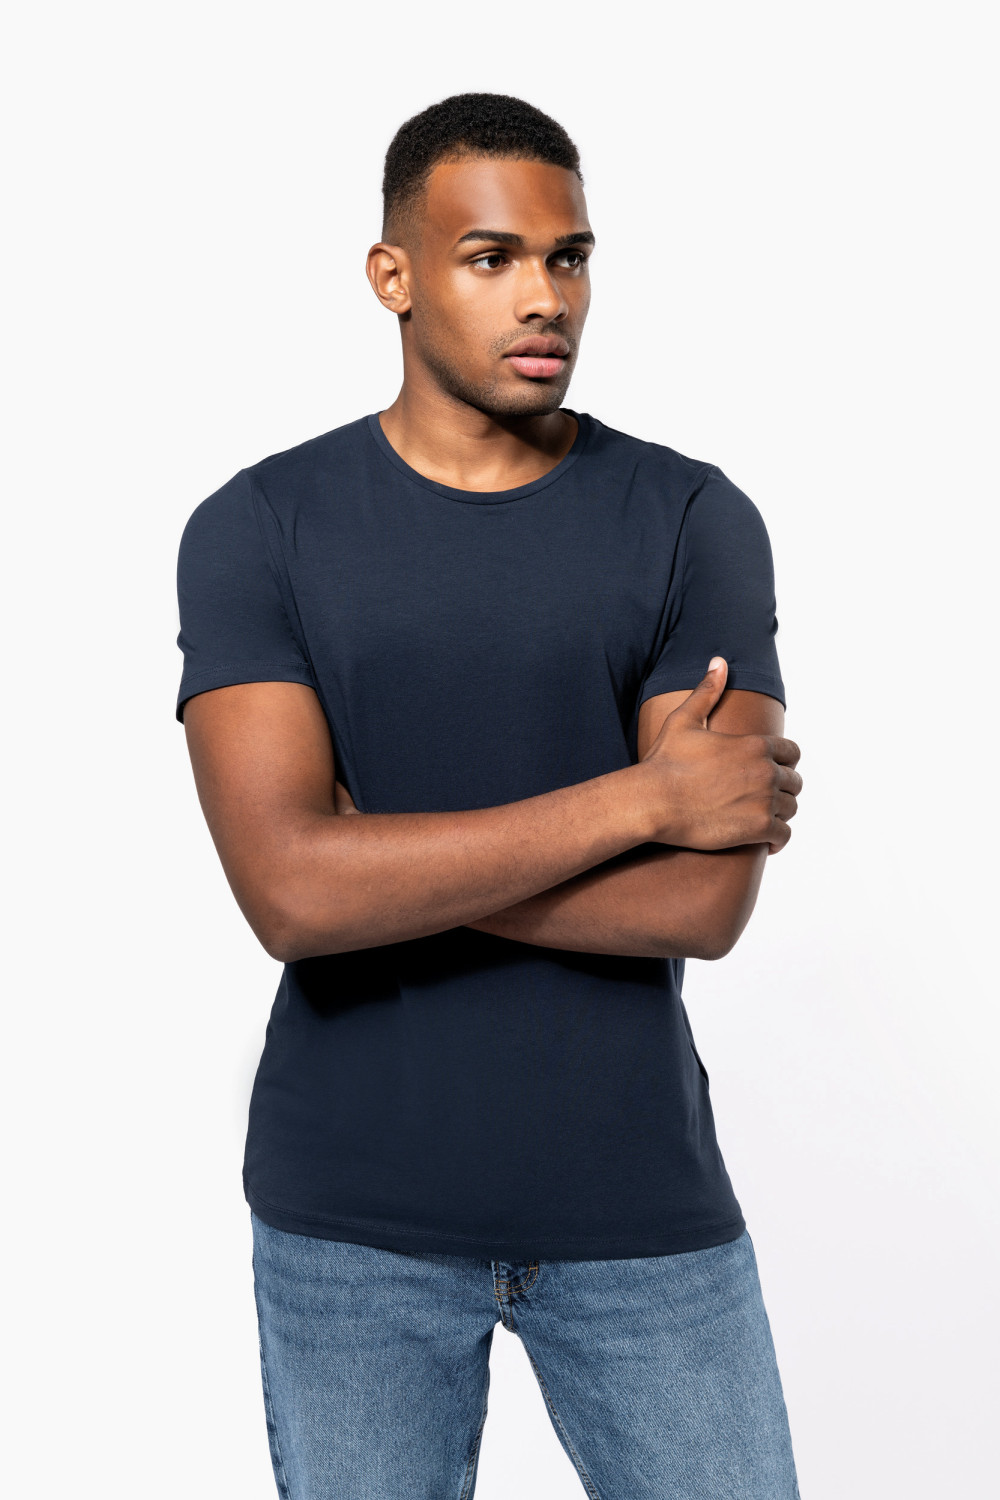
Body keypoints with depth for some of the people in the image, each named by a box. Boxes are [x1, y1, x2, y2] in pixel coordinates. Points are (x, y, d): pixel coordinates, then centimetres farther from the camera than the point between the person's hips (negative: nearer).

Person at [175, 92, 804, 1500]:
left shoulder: (695, 521, -4)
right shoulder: (256, 529, -5)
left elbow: (704, 903, -14)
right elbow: (292, 893, -18)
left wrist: (376, 852, -14)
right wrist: (641, 796, -18)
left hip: (642, 1203, 1)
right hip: (352, 1218, 0)